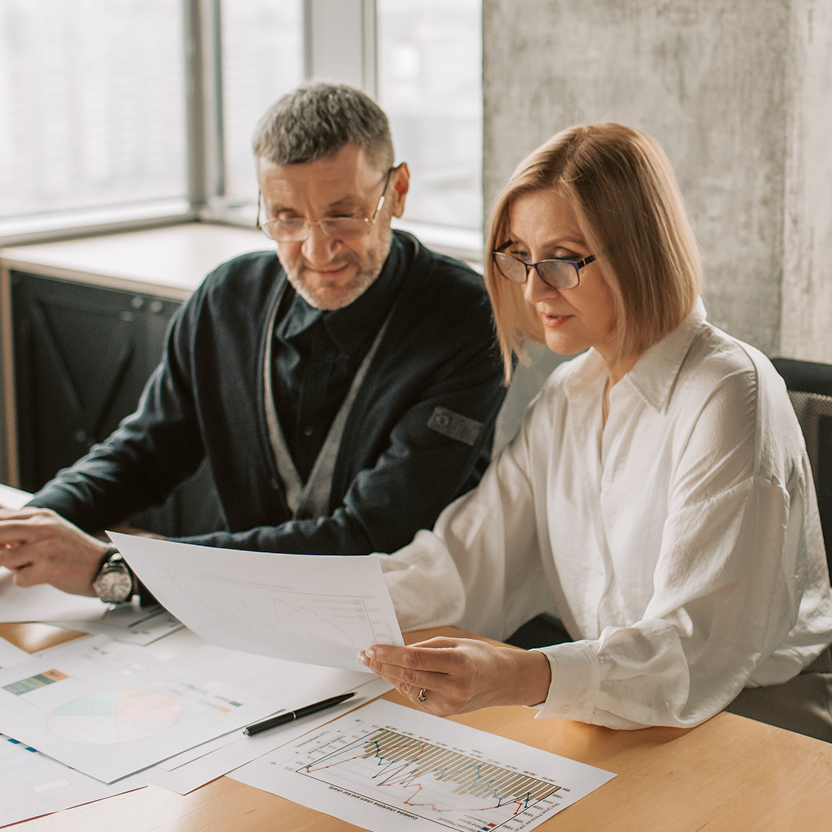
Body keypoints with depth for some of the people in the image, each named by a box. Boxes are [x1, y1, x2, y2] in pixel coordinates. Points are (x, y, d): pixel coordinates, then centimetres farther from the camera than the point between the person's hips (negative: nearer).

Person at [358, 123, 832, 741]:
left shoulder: (728, 396, -17)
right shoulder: (569, 395, 9)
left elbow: (702, 648, -27)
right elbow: (468, 561, 3)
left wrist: (519, 679, -42)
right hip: (613, 710, 7)